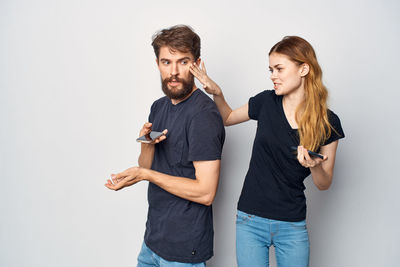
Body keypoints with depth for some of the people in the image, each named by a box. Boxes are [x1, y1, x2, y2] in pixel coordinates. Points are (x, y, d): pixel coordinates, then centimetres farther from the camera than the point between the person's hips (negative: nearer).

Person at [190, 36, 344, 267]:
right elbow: (227, 118, 13)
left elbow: (324, 184, 1)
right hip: (251, 221, 1)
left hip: (292, 226, 0)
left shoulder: (328, 122, -6)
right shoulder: (267, 102, -5)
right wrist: (217, 93, -5)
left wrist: (314, 166, -20)